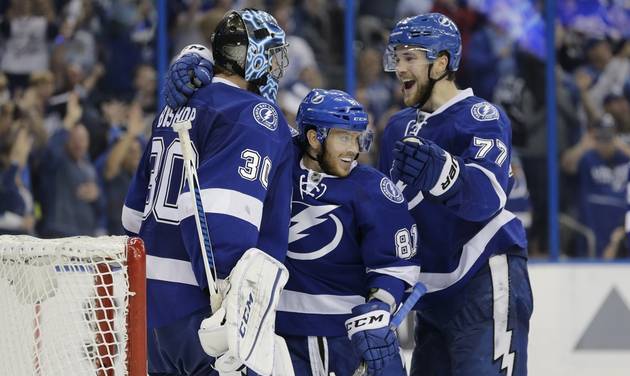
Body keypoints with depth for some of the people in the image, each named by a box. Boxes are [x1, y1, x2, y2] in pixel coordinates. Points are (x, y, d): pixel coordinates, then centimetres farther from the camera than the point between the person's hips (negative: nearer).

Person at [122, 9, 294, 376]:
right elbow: (220, 207, -24)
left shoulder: (173, 111, 17)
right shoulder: (257, 115, -10)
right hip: (202, 308, -9)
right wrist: (231, 294, -29)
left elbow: (136, 209, 21)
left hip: (152, 300, 9)